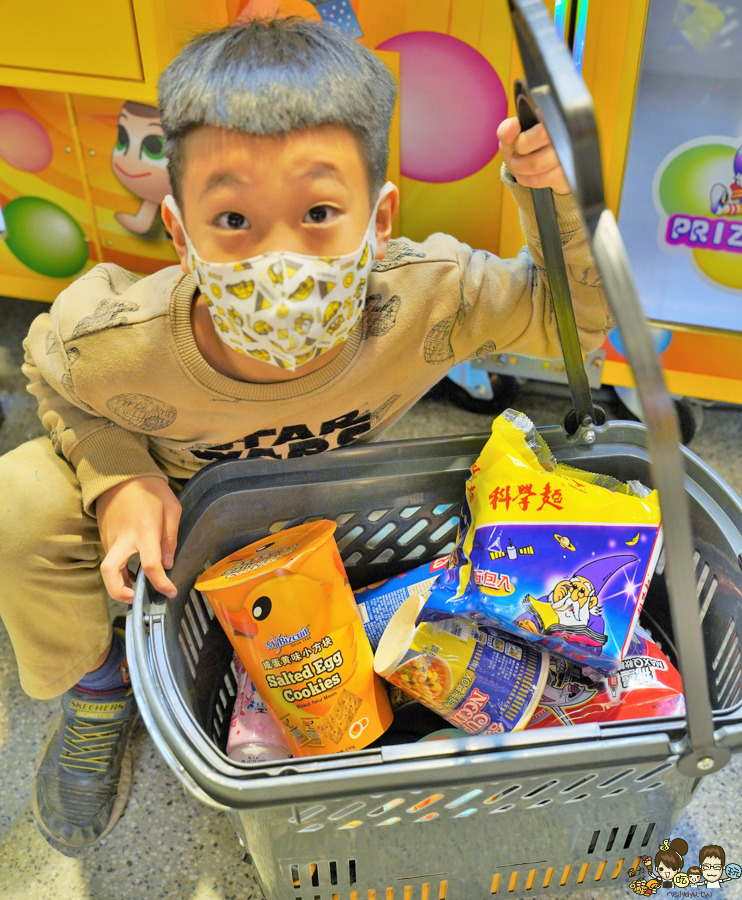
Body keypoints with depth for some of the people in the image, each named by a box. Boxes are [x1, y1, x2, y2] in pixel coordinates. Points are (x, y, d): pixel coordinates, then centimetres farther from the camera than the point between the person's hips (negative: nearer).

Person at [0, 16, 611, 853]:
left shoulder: (429, 301, -38)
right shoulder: (117, 346, -38)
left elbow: (570, 317, -23)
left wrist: (556, 197, -43)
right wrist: (119, 479, -30)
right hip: (173, 491, -1)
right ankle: (95, 696, 8)